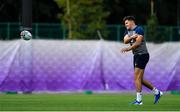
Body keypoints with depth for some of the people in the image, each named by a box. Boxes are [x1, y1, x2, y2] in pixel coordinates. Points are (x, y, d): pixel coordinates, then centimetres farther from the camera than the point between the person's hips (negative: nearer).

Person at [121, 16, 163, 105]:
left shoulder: (139, 29, -9)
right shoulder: (127, 31, 14)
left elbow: (138, 42, -19)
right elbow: (125, 41, -4)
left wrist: (128, 49, -29)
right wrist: (131, 37, -21)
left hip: (142, 55, -9)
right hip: (136, 56, 9)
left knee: (137, 78, -13)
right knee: (140, 79, 11)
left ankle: (139, 100, -12)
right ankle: (157, 92, 22)